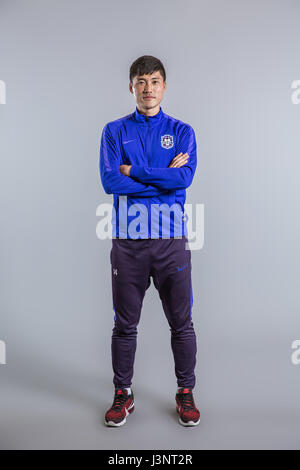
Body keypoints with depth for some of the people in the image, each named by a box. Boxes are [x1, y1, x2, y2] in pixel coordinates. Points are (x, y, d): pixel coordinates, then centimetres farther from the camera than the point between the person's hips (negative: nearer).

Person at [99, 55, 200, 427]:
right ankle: (122, 393, 29)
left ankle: (185, 393, 29)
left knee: (181, 323, 9)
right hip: (128, 242, 0)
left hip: (172, 241, 0)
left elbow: (185, 178, -10)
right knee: (125, 324, 10)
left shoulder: (182, 131, 8)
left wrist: (134, 171, -8)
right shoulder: (115, 131, 8)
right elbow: (110, 181, -8)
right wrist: (165, 176, -8)